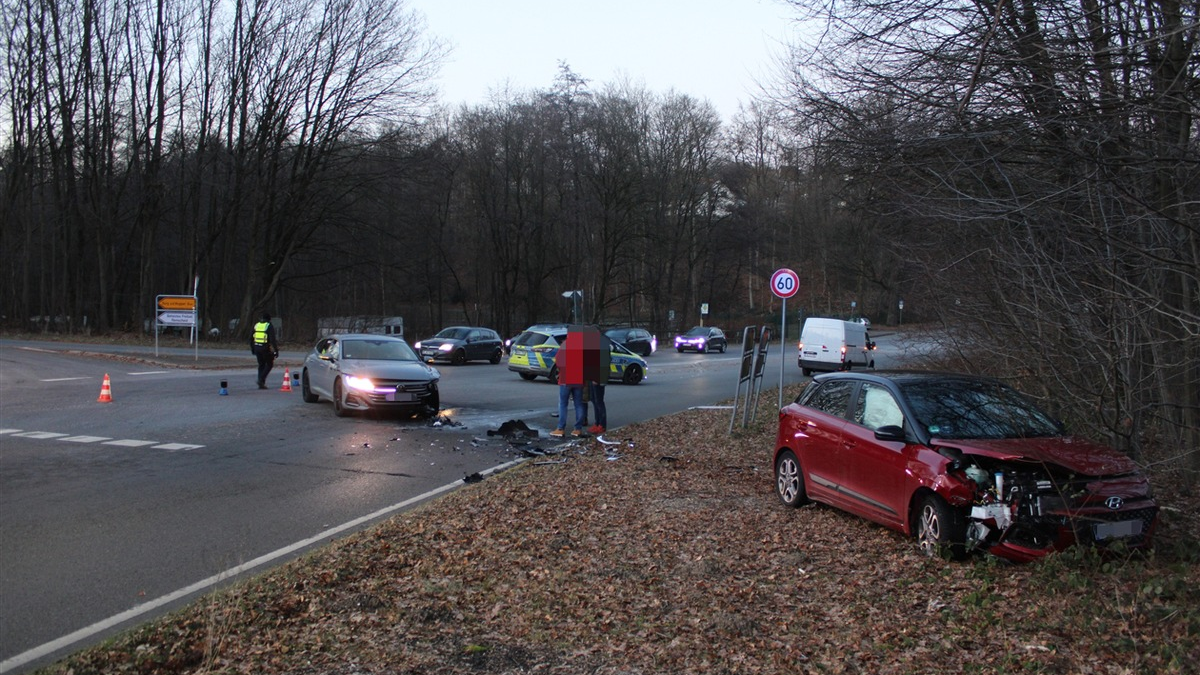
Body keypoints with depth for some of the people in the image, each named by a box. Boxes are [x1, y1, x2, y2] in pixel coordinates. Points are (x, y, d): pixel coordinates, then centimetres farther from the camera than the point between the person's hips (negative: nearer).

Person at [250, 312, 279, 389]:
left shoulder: (256, 325, 10)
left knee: (261, 365, 14)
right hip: (266, 348, -5)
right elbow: (272, 339, -16)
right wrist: (276, 350, -14)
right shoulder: (269, 326, -8)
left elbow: (251, 338, 14)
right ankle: (261, 380, -8)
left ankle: (261, 384, 11)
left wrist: (252, 348, 24)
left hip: (257, 348, 6)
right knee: (269, 364, 8)